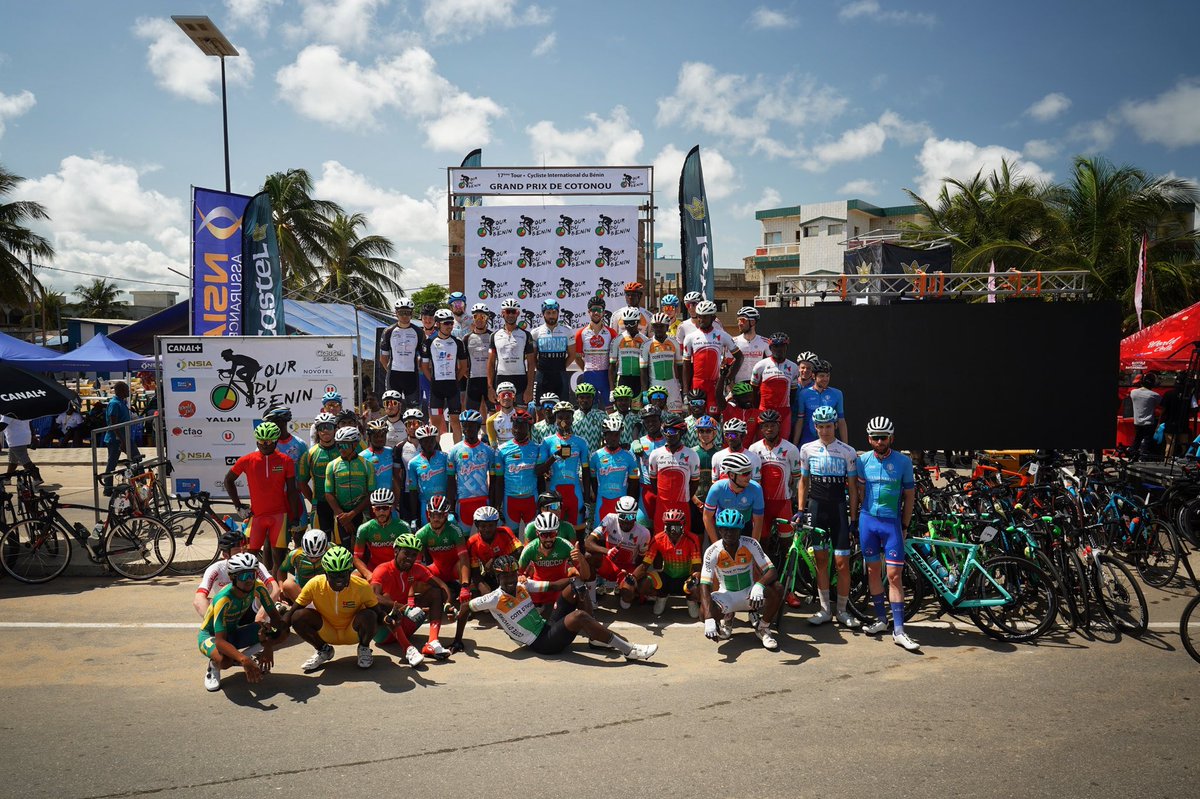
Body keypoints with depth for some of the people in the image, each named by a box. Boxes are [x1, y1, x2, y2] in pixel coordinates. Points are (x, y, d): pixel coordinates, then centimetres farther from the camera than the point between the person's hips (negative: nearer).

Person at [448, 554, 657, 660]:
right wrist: (458, 640, 0)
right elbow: (465, 608, -6)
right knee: (579, 616, -31)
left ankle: (596, 635, -2)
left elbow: (552, 585, 7)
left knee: (573, 587, -7)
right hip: (542, 644, -8)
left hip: (548, 626, 8)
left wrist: (573, 582, -9)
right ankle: (630, 651, -29)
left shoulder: (523, 584, 6)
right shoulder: (495, 599, -13)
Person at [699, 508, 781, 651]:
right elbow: (705, 586, -25)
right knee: (704, 612, -31)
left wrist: (759, 586, -46)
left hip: (750, 593, 1)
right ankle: (726, 618, 9)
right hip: (726, 595, 0)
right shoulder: (712, 552, -20)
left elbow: (771, 571, -22)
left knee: (776, 590, -29)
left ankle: (763, 628, -1)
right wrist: (709, 619, -38)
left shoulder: (751, 544, -17)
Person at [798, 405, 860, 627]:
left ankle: (842, 610, 13)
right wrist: (800, 511, 5)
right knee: (821, 560, 8)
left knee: (842, 563, -2)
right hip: (816, 508, 2)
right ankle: (825, 610, 17)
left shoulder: (848, 452, -2)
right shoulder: (807, 449, 4)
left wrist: (853, 518, -3)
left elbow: (853, 487, 0)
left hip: (838, 509, -2)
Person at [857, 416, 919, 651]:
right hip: (868, 520, 3)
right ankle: (881, 619, 23)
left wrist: (904, 527, 3)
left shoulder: (903, 462, -3)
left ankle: (898, 630, -4)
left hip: (892, 522, -2)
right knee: (873, 570, 10)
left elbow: (909, 496, 3)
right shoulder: (863, 460, 2)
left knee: (894, 575, -6)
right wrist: (857, 520, 9)